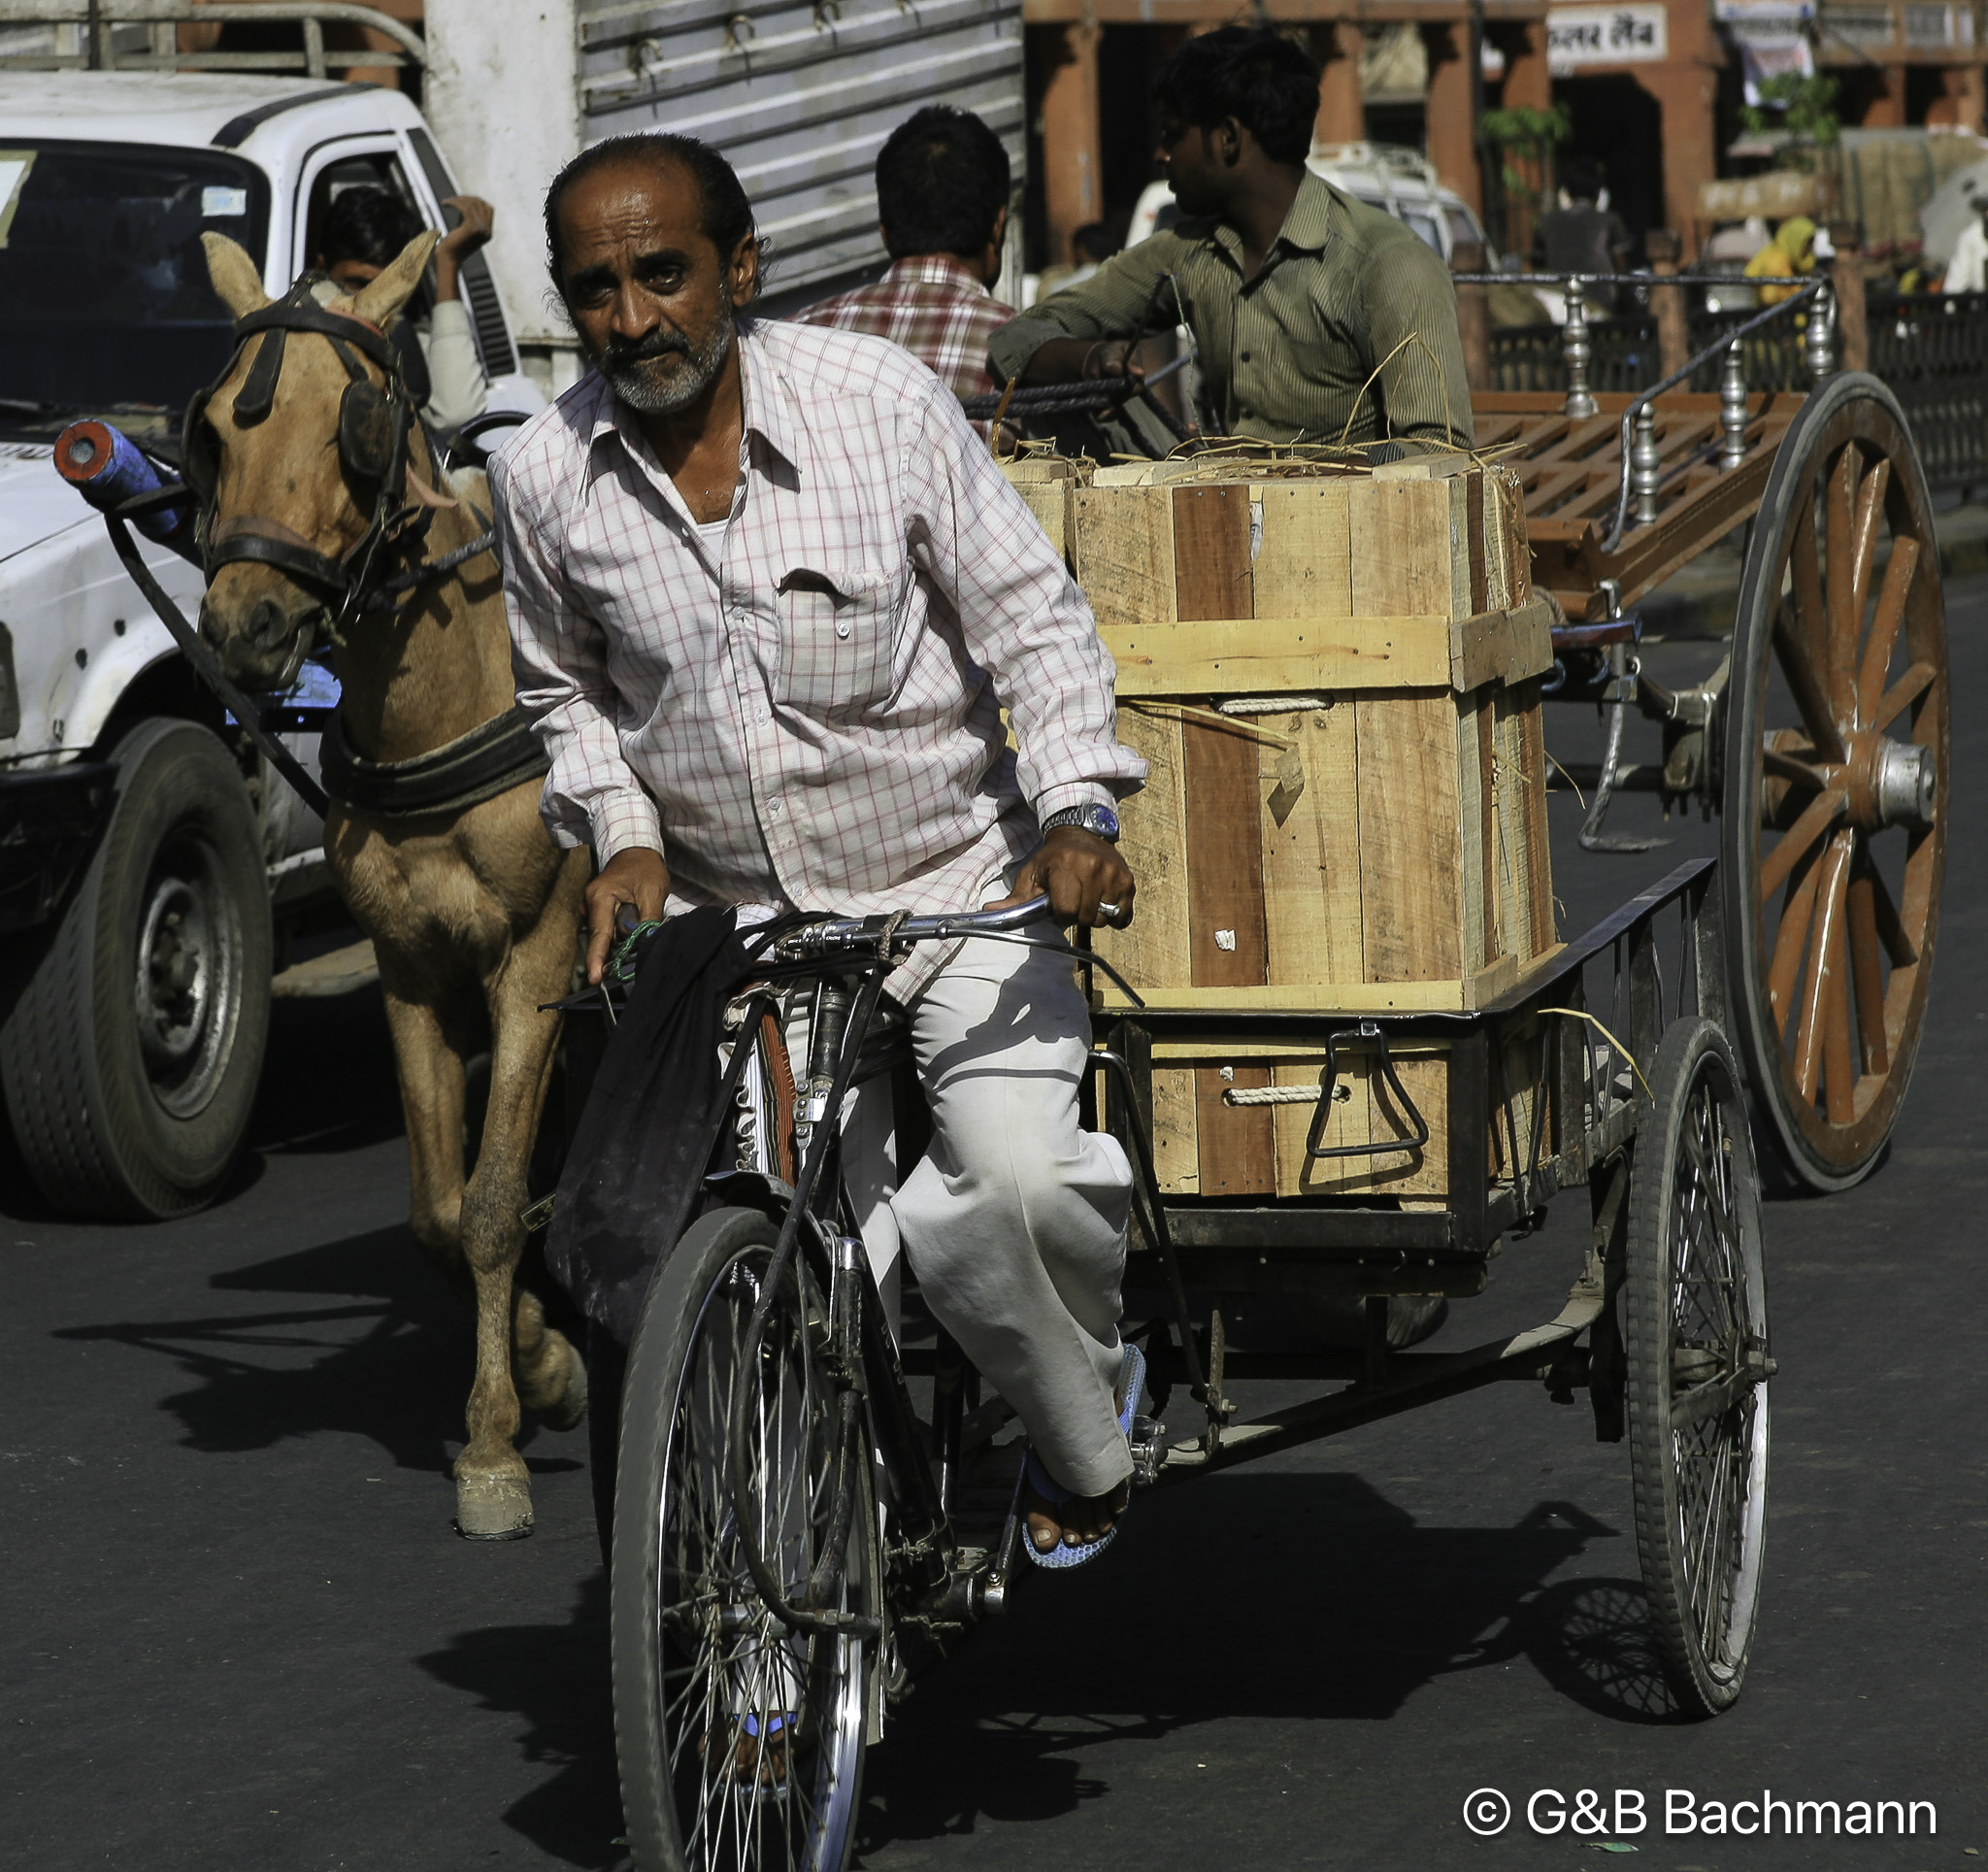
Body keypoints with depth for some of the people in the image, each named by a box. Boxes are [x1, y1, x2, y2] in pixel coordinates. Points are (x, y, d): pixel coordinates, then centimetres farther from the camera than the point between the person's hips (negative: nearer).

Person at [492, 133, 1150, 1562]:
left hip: (953, 877, -2)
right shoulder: (547, 479, -3)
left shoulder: (882, 401, -11)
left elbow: (1033, 619, -3)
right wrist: (619, 834, -1)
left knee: (1014, 1179, -23)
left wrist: (1079, 810, -16)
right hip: (731, 912, 3)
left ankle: (1091, 1427, 7)